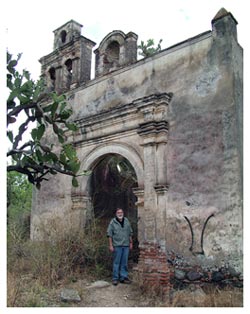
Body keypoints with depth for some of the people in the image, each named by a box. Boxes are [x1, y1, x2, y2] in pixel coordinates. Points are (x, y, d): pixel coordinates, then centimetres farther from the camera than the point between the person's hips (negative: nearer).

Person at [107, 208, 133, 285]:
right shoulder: (112, 222, -4)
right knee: (116, 262, 1)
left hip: (126, 245, 4)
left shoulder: (127, 221, 8)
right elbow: (109, 234, -5)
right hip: (117, 246, -4)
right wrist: (110, 245, -9)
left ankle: (123, 277, 18)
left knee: (124, 263, 9)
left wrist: (131, 243, 12)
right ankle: (115, 278, 10)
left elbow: (130, 233, 14)